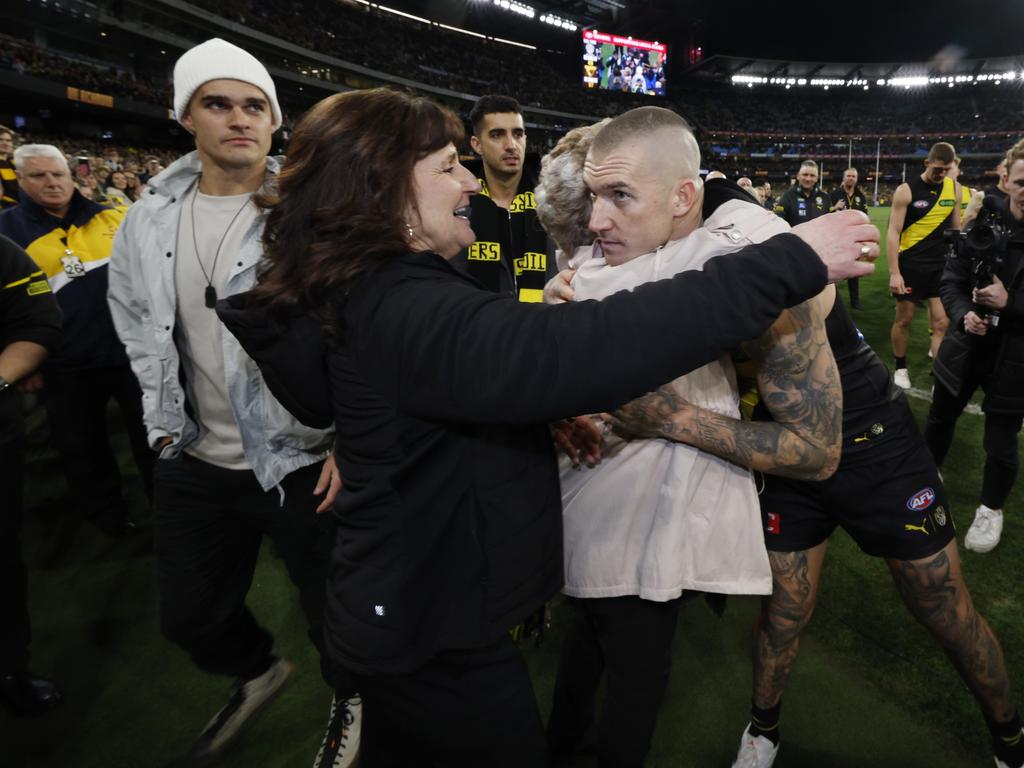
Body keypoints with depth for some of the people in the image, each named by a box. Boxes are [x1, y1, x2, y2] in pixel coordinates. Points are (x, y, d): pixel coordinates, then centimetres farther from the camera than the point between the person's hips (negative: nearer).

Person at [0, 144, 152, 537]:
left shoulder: (111, 217, 5)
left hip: (132, 351, 1)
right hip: (66, 366, 0)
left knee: (151, 434, 11)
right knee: (83, 447, 15)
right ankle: (106, 510, 35)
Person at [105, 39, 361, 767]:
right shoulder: (150, 218, 4)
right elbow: (136, 319, 17)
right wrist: (162, 414, 12)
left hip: (306, 460, -5)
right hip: (197, 462, 6)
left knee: (333, 611, 11)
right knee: (190, 617, 22)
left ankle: (351, 700, 45)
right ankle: (259, 670, 54)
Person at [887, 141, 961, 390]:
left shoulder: (955, 189, 4)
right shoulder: (906, 190, -10)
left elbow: (956, 228, 13)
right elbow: (893, 233, -12)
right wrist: (894, 272, -17)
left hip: (942, 266, 4)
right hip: (910, 265, -4)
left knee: (942, 323, -1)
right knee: (904, 320, 6)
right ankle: (900, 368, 23)